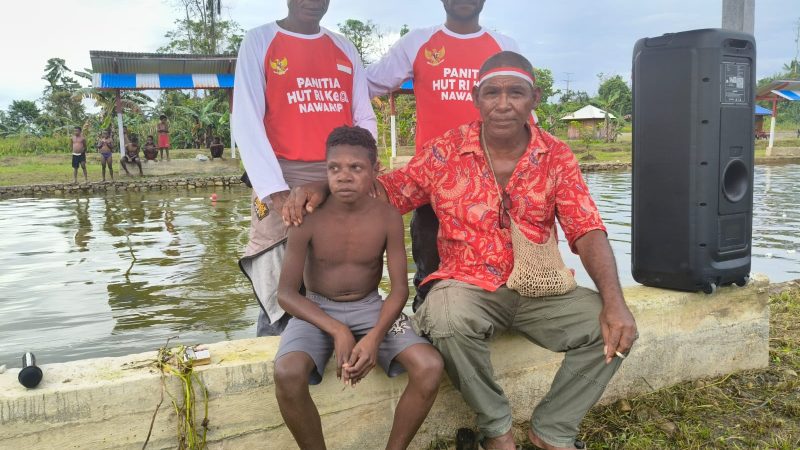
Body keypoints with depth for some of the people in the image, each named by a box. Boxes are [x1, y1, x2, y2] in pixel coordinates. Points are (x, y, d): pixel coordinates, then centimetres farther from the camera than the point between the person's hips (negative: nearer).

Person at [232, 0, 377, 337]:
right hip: (283, 180, -3)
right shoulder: (259, 40, 3)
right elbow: (246, 122, -6)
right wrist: (276, 192, -16)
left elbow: (365, 119, 14)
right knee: (280, 296, -4)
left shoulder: (345, 49, 16)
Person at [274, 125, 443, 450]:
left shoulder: (388, 217, -10)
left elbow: (399, 287, -7)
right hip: (316, 310, -1)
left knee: (430, 367, -23)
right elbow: (286, 293, -14)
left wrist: (375, 336, -26)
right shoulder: (310, 218, -14)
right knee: (287, 374, -32)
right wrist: (336, 330, -28)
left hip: (370, 307, 2)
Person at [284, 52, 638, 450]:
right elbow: (390, 191, 7)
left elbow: (587, 231, -5)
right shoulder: (445, 151, -2)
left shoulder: (557, 157, 0)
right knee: (449, 317, -36)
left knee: (613, 328, -19)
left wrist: (614, 300, -21)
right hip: (469, 287, -2)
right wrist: (322, 186, -9)